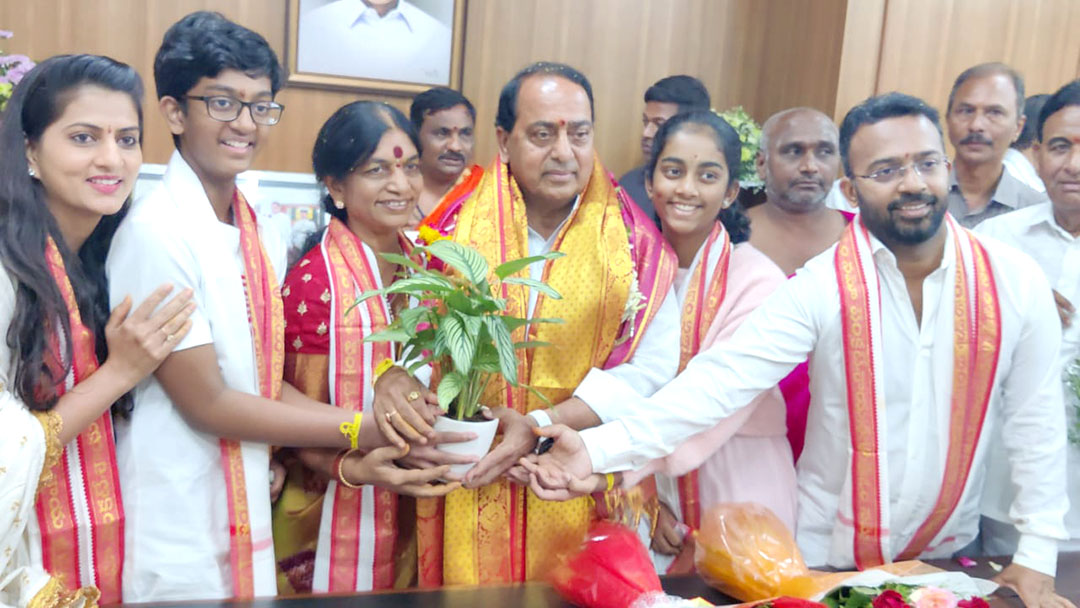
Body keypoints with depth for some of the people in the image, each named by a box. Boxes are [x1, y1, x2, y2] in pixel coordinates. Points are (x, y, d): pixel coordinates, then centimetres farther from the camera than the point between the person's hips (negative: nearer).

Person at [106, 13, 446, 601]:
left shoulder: (262, 238, 4)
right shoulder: (156, 232, -18)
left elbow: (266, 381, 5)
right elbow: (206, 402, -17)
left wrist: (347, 460, -8)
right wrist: (358, 430, -14)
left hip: (246, 521, 6)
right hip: (174, 540, -6)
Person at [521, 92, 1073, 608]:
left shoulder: (1013, 280, -11)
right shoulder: (821, 287, -19)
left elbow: (1036, 421, -3)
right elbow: (720, 380, -28)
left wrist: (1038, 555, -2)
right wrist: (599, 449, -38)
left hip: (949, 553, 2)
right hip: (827, 554, -1)